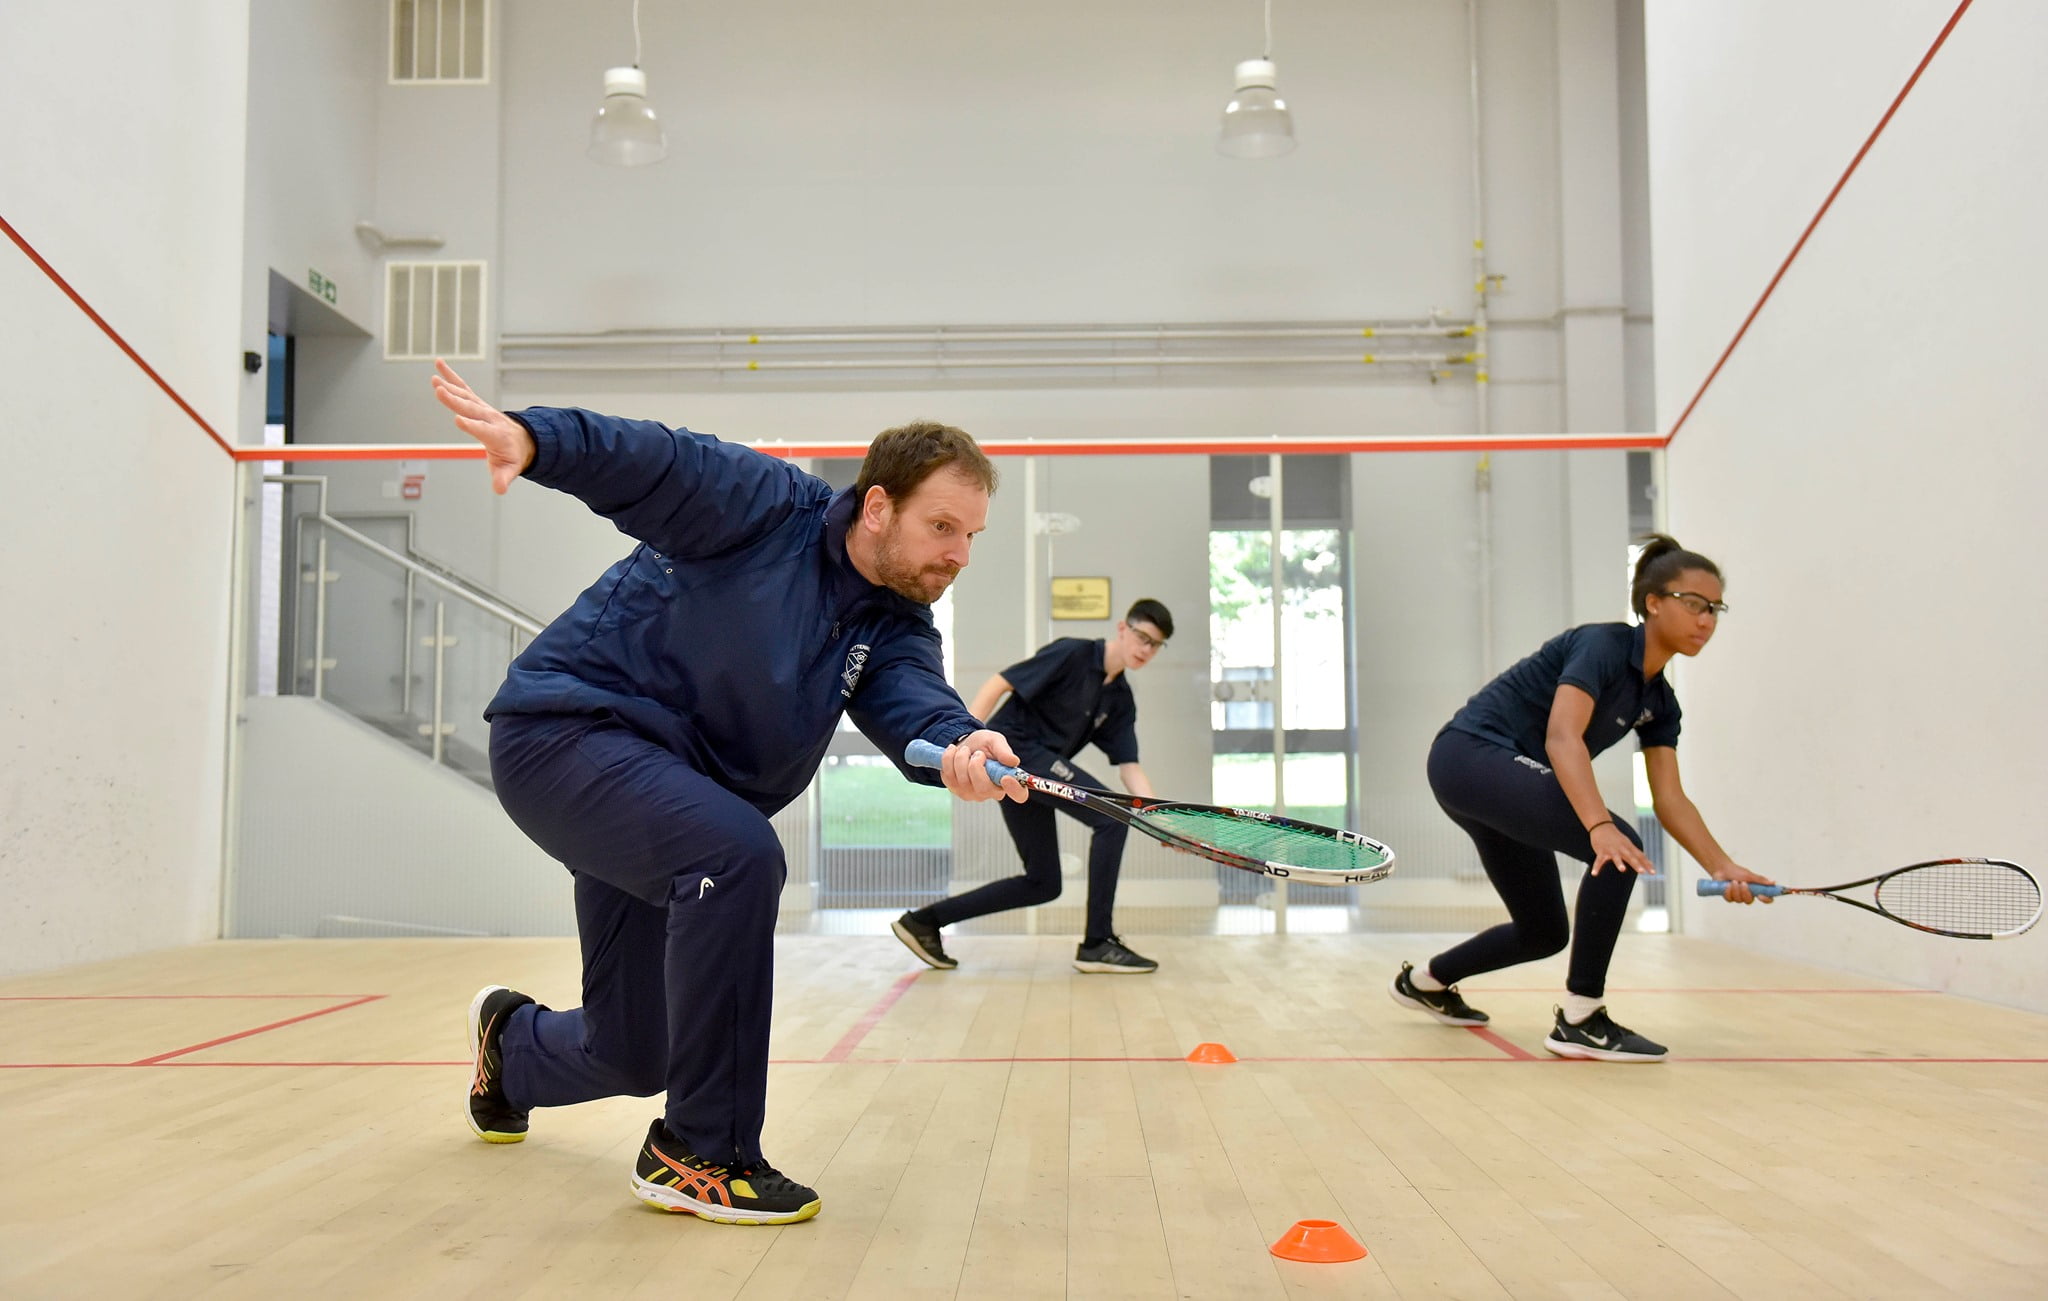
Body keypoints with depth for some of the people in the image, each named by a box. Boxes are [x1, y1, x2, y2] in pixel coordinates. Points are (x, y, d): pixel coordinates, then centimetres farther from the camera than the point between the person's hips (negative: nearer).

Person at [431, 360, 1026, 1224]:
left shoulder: (894, 627, 0)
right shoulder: (767, 505, -13)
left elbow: (911, 699, -20)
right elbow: (649, 461, -24)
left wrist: (960, 742, -43)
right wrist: (534, 438, -44)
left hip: (671, 817, 7)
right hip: (565, 728, -7)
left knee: (633, 1056, 12)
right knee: (738, 854, -34)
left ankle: (510, 1045, 51)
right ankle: (702, 1153, -19)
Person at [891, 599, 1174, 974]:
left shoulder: (1120, 700, 12)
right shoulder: (1072, 654, -10)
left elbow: (1129, 767, 7)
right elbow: (997, 685, -13)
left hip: (1035, 771, 9)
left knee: (1043, 884, 10)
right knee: (1111, 816, -18)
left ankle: (925, 921, 16)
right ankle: (1097, 944, -13)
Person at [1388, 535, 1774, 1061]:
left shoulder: (1658, 701, 9)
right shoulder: (1602, 645, -16)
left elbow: (1670, 799, 3)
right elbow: (1562, 737, -30)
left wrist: (1723, 867, -11)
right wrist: (1601, 826, -42)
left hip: (1504, 785, 10)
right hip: (1471, 752, -10)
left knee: (1544, 933, 16)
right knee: (1619, 850, -24)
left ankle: (1424, 981, 39)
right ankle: (1580, 1020, -16)